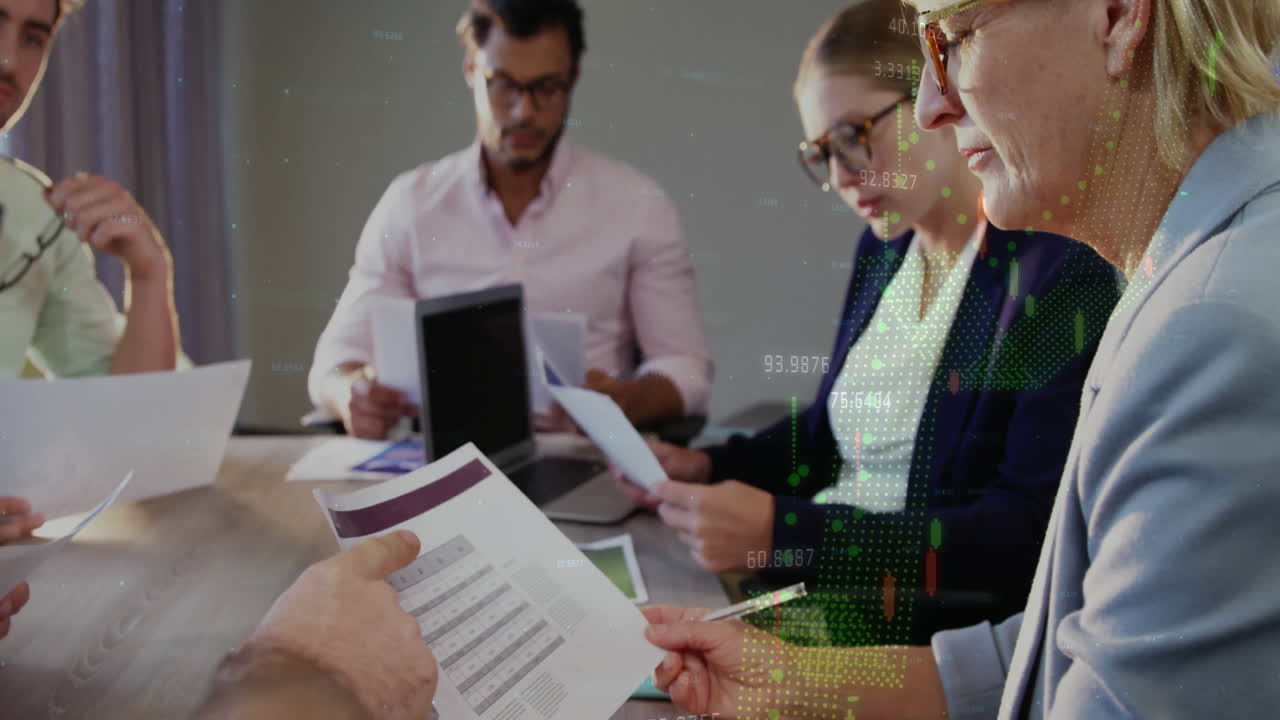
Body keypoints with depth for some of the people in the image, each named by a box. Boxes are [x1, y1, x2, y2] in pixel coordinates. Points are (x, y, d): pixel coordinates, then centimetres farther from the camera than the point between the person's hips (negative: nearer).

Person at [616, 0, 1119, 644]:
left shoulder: (1061, 270, -14)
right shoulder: (882, 249, 11)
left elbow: (1027, 537, -20)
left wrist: (781, 532, -25)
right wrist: (708, 467, 5)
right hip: (813, 582, 7)